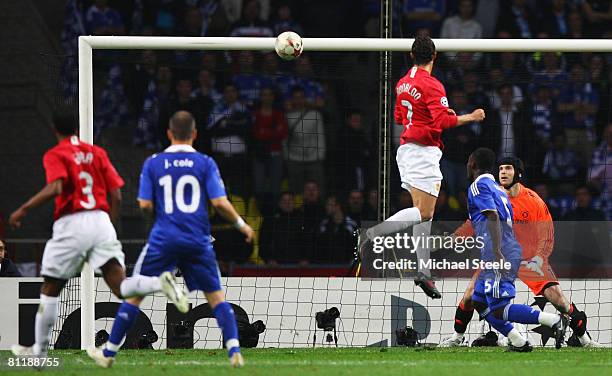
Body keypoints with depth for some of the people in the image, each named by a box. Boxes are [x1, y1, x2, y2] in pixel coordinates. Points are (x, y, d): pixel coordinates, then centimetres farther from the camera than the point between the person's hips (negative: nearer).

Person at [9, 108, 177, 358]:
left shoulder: (55, 155, 0)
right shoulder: (97, 153, 15)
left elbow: (55, 188, -18)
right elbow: (116, 195, 11)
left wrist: (23, 210, -12)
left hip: (71, 224, -4)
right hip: (101, 221, 4)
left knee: (50, 290, 11)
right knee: (120, 286, -5)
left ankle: (39, 350, 17)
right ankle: (160, 283, -34)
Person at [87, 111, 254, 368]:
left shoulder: (153, 163, 3)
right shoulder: (205, 163, 1)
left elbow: (145, 205, 0)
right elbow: (220, 203, -4)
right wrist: (240, 224, 12)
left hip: (164, 240, 0)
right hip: (198, 240, 0)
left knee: (134, 294, 9)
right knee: (216, 296, 8)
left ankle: (109, 353, 13)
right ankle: (234, 352, -6)